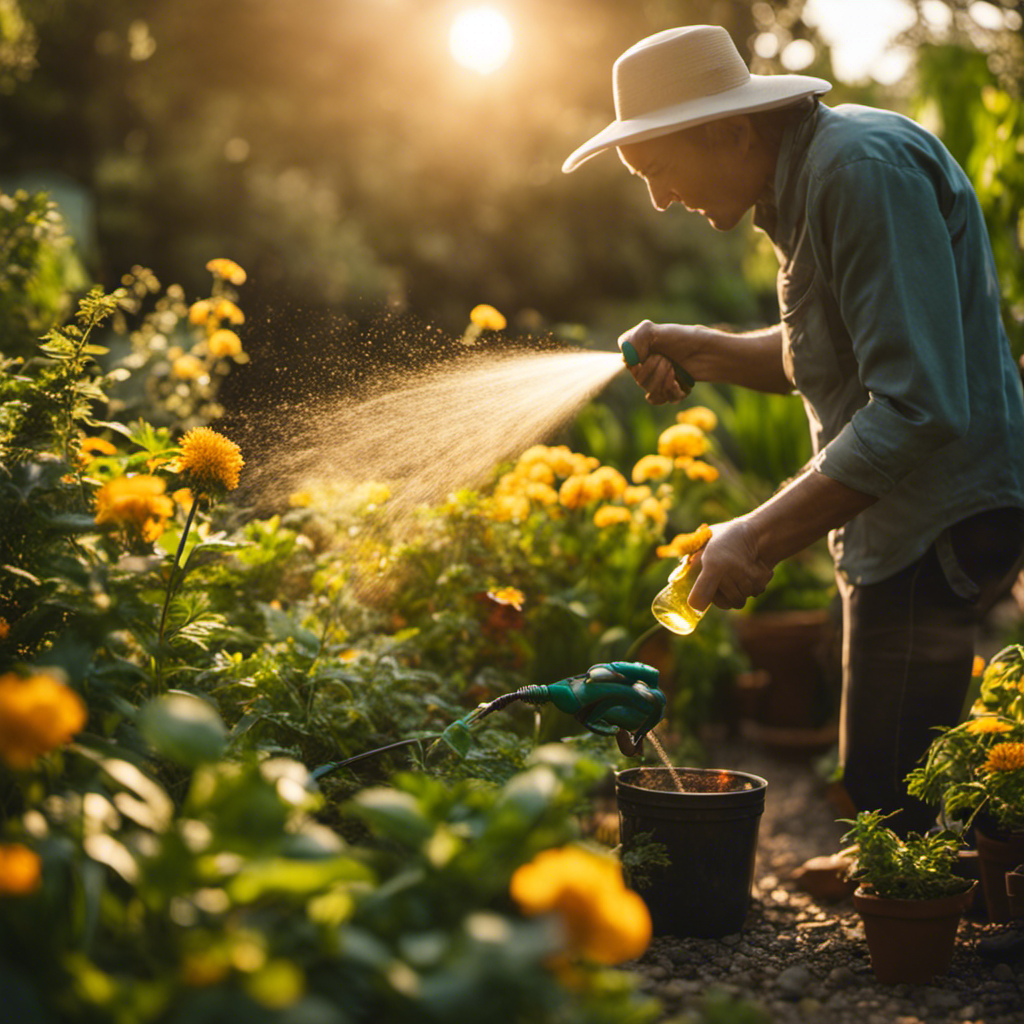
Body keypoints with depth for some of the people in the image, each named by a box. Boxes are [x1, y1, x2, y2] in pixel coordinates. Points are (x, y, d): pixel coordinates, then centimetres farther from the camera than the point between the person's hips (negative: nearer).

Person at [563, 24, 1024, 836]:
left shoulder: (866, 167, -19)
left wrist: (762, 538, -24)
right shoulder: (806, 175, 13)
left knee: (889, 793, -7)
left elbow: (920, 405, -27)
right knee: (883, 781, 15)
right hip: (905, 521, 10)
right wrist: (707, 352, 9)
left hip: (941, 518, -10)